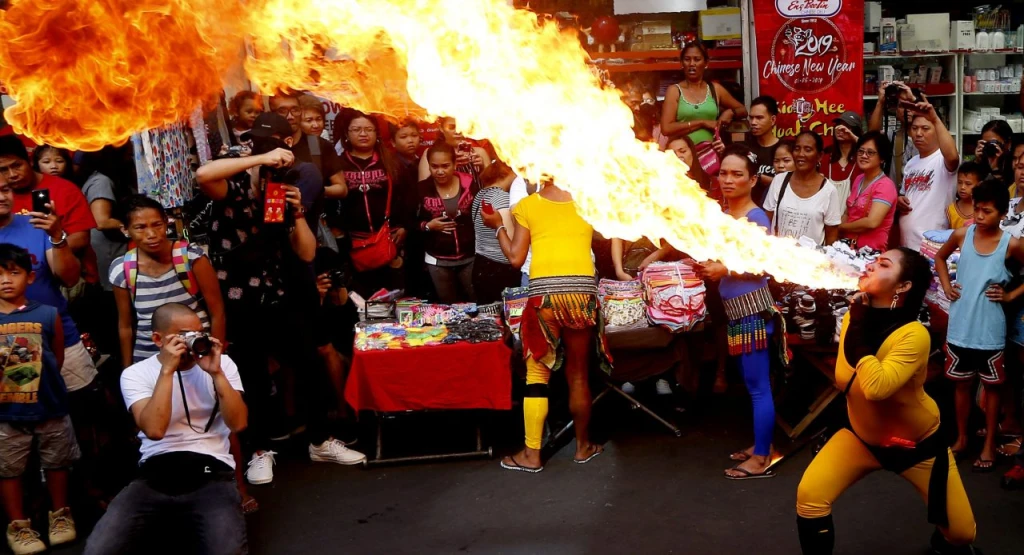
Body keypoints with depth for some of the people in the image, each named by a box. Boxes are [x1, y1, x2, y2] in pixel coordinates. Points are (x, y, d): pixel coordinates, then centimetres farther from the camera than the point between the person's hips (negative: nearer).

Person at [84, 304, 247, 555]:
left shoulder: (222, 364, 7)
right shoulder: (136, 373, 3)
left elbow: (238, 423, -5)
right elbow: (154, 429, -14)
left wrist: (216, 373, -11)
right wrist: (167, 370, -14)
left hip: (210, 474, 0)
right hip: (154, 476, 1)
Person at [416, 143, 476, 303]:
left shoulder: (469, 185, -7)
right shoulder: (422, 189, -6)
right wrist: (428, 226, -16)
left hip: (470, 258, 0)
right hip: (438, 261, 0)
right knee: (448, 306, 15)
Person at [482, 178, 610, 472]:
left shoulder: (526, 205, 5)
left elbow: (515, 258, 5)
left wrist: (498, 226, 18)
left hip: (544, 291, -1)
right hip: (582, 290, 2)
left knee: (537, 372, 6)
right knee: (578, 374, 13)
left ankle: (532, 453, 7)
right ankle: (583, 446, 26)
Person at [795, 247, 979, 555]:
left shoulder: (914, 334, -29)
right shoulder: (855, 317, -10)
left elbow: (877, 387, -43)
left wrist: (860, 333, -36)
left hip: (918, 443, -4)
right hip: (863, 437, 4)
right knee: (809, 495, -16)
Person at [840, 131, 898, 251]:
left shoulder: (885, 185, -12)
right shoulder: (858, 179, 11)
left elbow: (872, 222, -23)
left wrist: (840, 227, -8)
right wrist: (835, 232, -4)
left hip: (871, 251, -6)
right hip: (849, 246, 6)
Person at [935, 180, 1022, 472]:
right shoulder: (961, 235, -3)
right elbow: (940, 257, 15)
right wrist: (946, 285, 4)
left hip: (990, 330, -2)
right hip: (960, 326, 2)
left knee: (991, 386, 11)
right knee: (962, 383, 15)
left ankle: (989, 445, 23)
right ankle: (961, 438, 30)